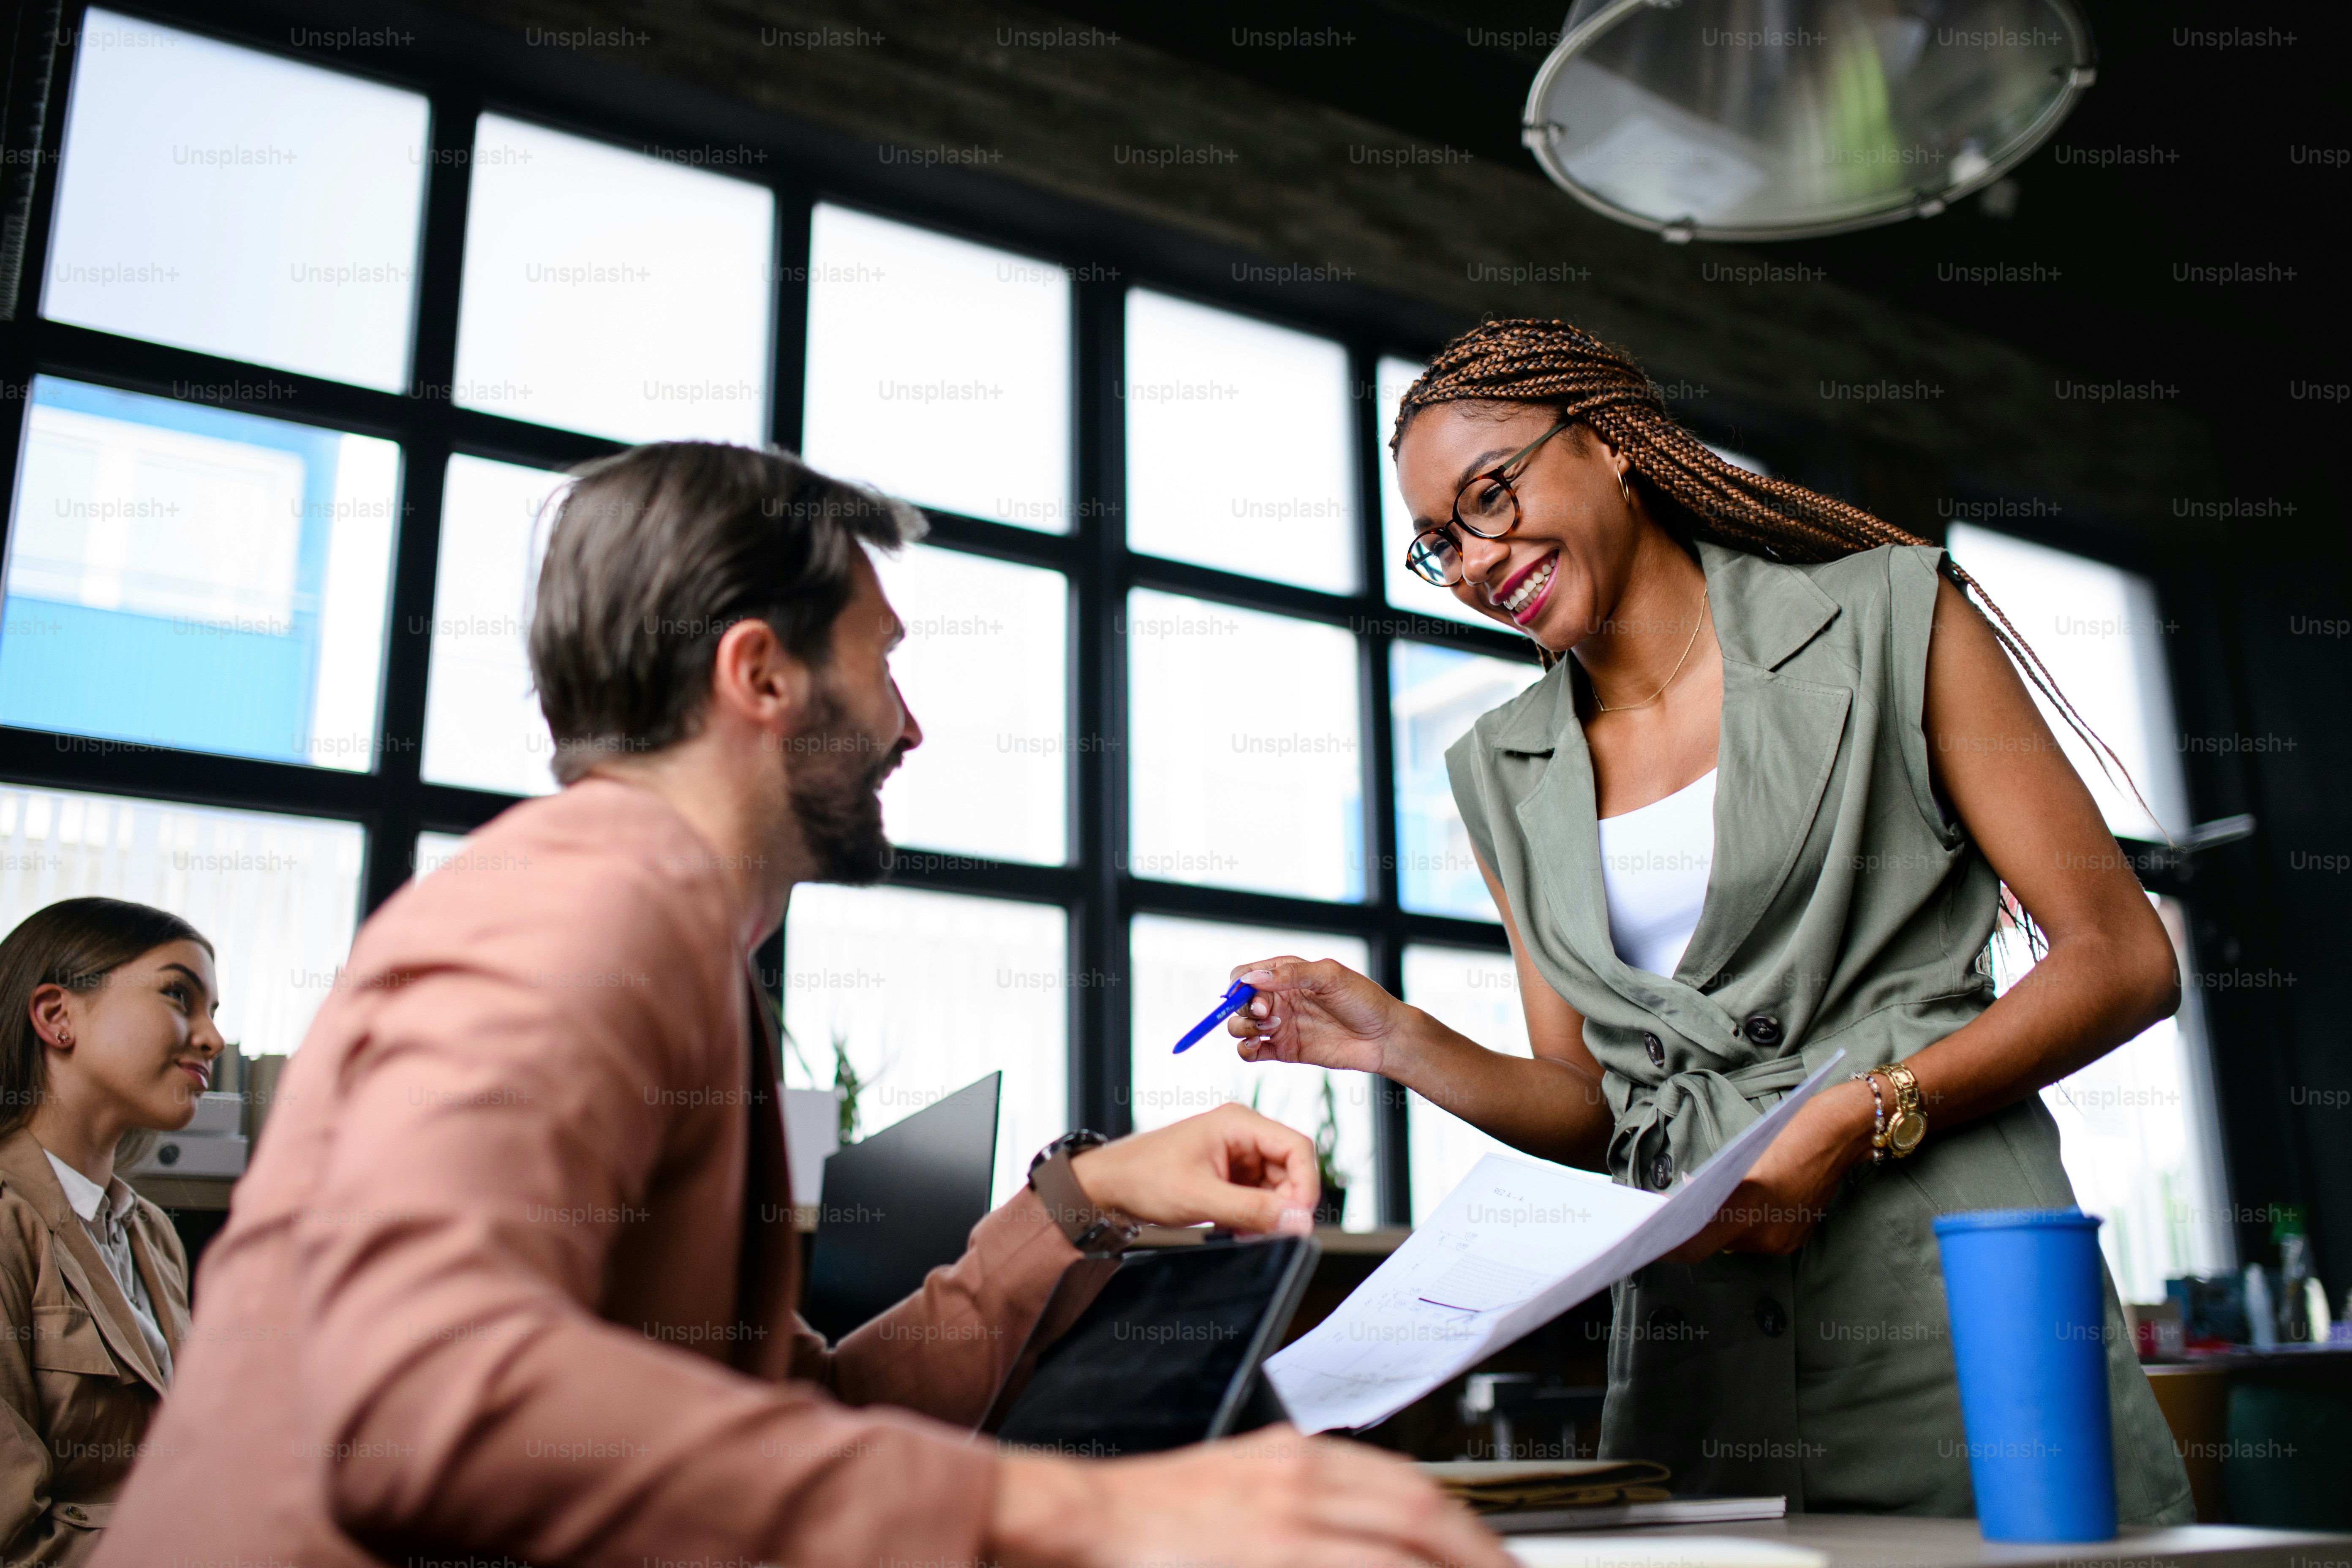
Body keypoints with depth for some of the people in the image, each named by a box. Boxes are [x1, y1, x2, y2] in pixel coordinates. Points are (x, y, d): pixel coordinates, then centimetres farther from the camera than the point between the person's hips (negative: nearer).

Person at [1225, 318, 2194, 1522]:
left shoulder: (1884, 615, 1)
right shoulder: (1502, 772, 12)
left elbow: (2122, 959, -2)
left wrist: (1855, 1118, -14)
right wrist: (1399, 1043, -5)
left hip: (1945, 1273, -3)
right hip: (1692, 1319, 3)